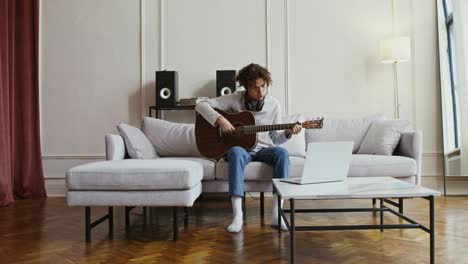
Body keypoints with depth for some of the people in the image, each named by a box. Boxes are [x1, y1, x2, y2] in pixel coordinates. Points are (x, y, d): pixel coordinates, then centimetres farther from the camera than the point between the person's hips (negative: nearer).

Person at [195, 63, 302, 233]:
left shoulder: (273, 104, 1)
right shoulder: (235, 99, -6)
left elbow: (275, 139, 5)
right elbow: (201, 106, -9)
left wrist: (288, 133, -16)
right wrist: (219, 119, -23)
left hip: (263, 149, 2)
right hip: (241, 148, -2)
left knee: (282, 153, -31)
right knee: (237, 153, -39)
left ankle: (276, 213, -30)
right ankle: (237, 215, -41)